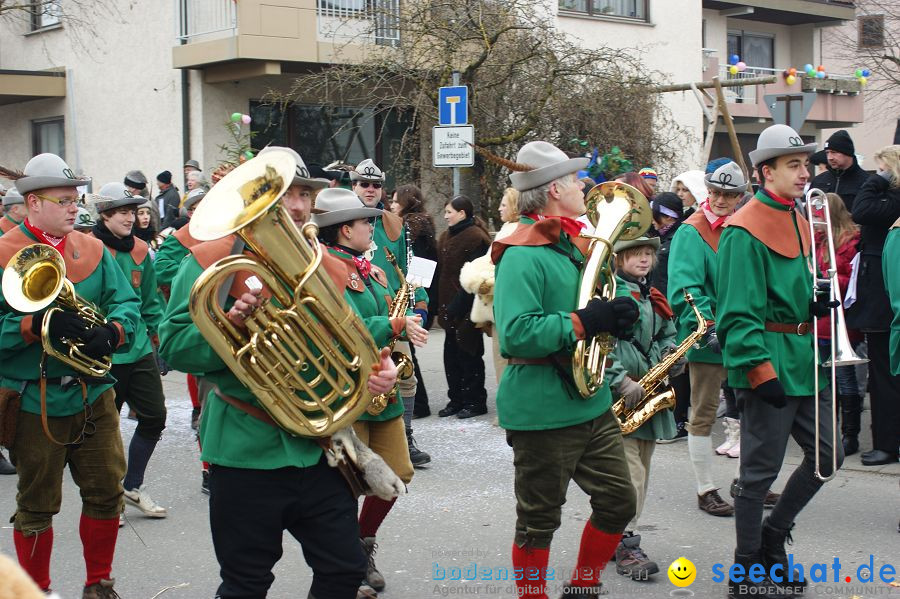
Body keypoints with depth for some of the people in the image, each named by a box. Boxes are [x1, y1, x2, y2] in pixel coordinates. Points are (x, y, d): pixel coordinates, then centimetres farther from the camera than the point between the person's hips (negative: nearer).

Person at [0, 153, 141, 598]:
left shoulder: (92, 250, 7)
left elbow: (128, 304, 3)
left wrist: (111, 332, -18)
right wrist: (38, 325, -27)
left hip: (94, 394, 4)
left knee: (106, 493, 10)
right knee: (37, 506, 8)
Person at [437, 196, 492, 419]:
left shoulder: (475, 237, -13)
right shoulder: (446, 237, 14)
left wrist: (457, 307, -21)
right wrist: (442, 306, 8)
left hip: (466, 309, -8)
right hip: (450, 307, 8)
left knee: (468, 354, -1)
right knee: (452, 354, 11)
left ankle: (474, 401, 9)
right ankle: (456, 400, 19)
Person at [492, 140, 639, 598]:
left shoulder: (573, 245, 14)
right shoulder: (522, 255, -17)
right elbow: (516, 334, -28)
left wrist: (616, 315, 2)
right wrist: (584, 321, -26)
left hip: (592, 404, 9)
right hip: (544, 412, -9)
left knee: (618, 501, 14)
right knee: (538, 522, 4)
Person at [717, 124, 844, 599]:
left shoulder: (798, 221, 14)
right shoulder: (745, 230, -14)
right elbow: (738, 311, -20)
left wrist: (819, 300, 4)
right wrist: (761, 371, -24)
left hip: (801, 360, 9)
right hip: (769, 363, -9)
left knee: (827, 454, 14)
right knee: (761, 468, -1)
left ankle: (772, 535, 30)